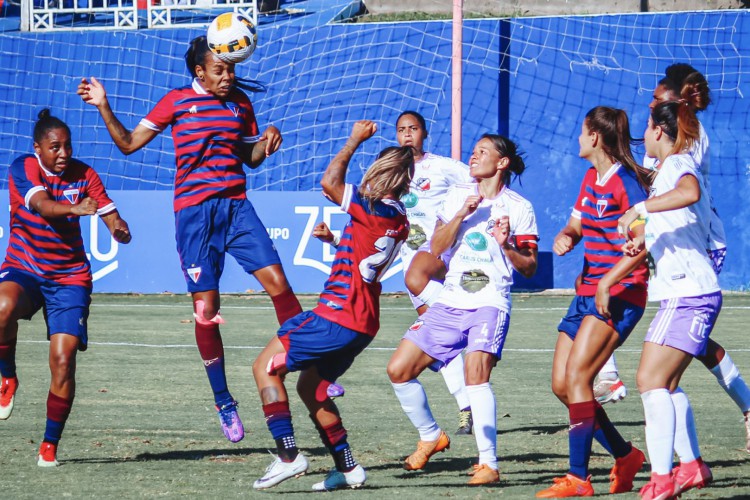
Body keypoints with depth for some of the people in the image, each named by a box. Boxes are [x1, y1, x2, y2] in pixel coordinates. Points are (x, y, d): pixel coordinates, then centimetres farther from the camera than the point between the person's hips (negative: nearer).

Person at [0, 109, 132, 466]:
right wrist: (75, 209, -50)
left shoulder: (83, 174, -1)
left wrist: (120, 231, -30)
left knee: (63, 358, -12)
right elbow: (42, 205, -29)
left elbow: (112, 218, -5)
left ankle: (50, 444, 3)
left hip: (69, 277, 2)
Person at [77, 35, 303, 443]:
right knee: (205, 307, -4)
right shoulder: (177, 101, 2)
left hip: (236, 206, 3)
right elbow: (129, 143, 6)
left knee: (277, 280, -13)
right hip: (195, 211, -3)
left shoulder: (240, 102, 11)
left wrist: (268, 139, 0)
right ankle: (223, 403, 6)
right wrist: (103, 107, -6)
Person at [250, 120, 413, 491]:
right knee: (310, 388, 21)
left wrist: (355, 140, -12)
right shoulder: (398, 220, 12)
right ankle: (347, 468, 19)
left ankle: (288, 456, -10)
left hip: (338, 316, -10)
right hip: (361, 321, 10)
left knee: (265, 367, -2)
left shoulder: (376, 209, -16)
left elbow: (329, 182, -23)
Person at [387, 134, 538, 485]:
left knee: (476, 371, -27)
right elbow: (436, 249, 4)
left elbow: (529, 268, 3)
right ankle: (430, 437, 21)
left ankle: (489, 464, -25)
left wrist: (507, 246, -14)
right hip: (450, 301, 5)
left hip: (490, 303, -5)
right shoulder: (458, 196, 13)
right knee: (398, 370, -1)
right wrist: (461, 215, -8)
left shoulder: (518, 207, 2)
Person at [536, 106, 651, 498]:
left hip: (619, 294, -10)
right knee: (561, 385, 7)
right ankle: (625, 456, 20)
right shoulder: (591, 179, 14)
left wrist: (608, 283, -25)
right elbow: (576, 225, 24)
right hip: (587, 293, 10)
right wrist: (564, 238, 0)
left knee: (576, 377, -17)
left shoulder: (625, 183, -14)